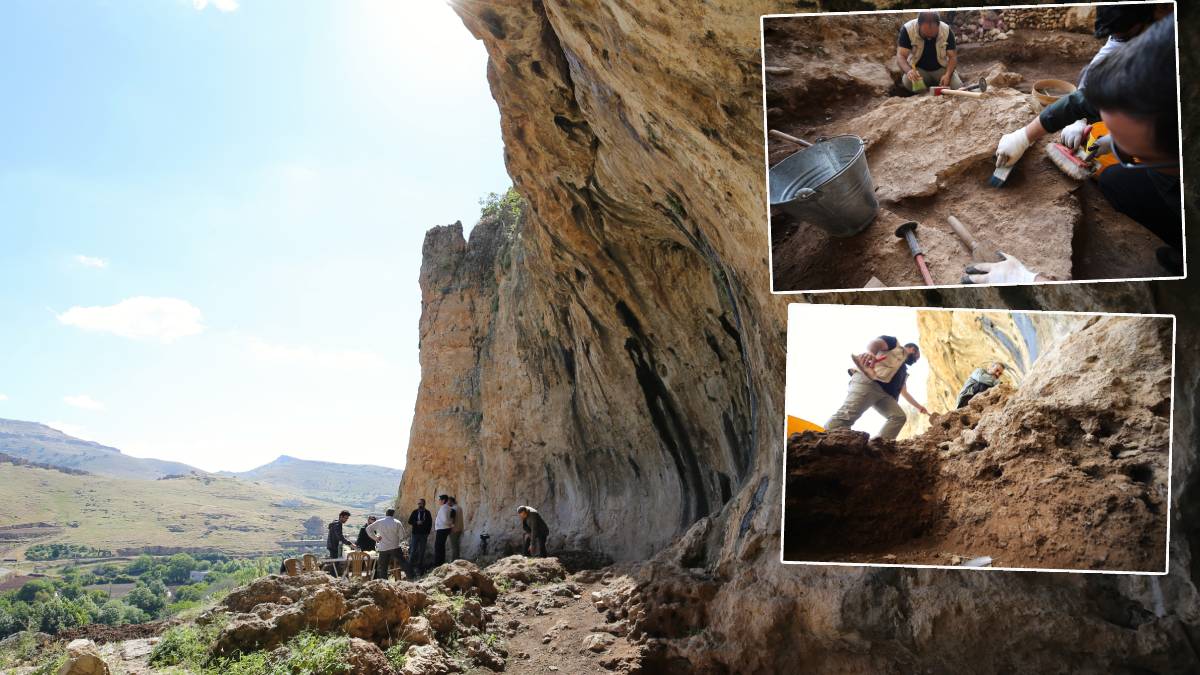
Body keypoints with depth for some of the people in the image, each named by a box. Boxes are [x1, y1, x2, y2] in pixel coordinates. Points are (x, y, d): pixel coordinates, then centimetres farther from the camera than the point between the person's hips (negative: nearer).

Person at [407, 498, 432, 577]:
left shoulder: (427, 513, 5)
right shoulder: (415, 512, 4)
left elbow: (430, 524, 8)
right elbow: (410, 522, 2)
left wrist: (427, 533, 0)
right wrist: (417, 522, -15)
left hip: (424, 535, 1)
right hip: (415, 534, -1)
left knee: (422, 551, 4)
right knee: (413, 551, -6)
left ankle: (420, 568, 11)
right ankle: (410, 568, -5)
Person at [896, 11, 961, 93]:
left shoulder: (947, 31, -17)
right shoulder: (907, 29, -23)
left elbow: (952, 56, -10)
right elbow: (900, 56, -24)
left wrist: (947, 75, -30)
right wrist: (908, 71, -46)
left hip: (941, 69, 1)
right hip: (918, 69, -1)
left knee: (958, 87, -21)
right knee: (908, 82, -33)